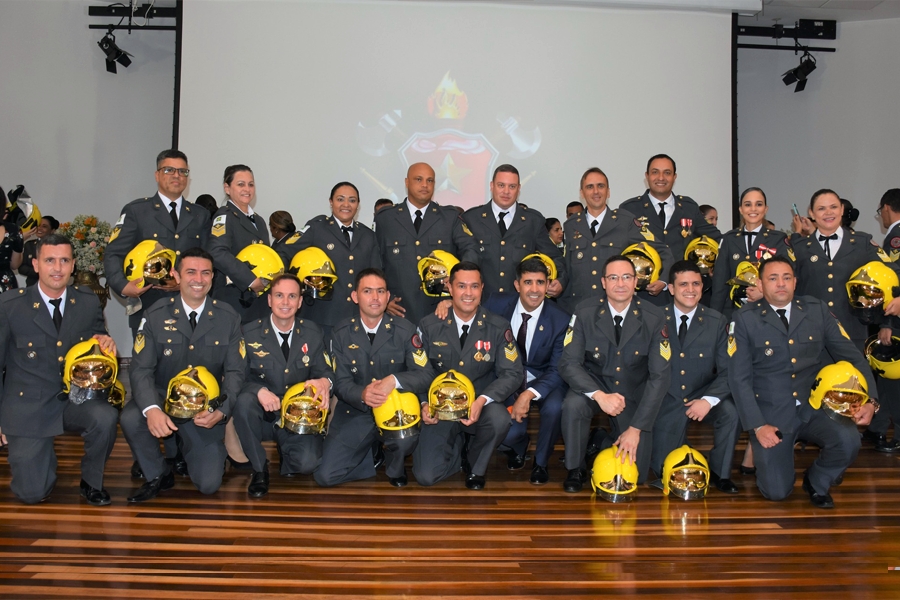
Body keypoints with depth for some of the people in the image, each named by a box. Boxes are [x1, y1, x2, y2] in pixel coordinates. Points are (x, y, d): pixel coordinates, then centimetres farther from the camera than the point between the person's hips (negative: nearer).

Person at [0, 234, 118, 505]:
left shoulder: (89, 302, 0)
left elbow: (98, 350, 13)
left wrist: (106, 344, -12)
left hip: (76, 400, 2)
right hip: (28, 406, -2)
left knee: (106, 417, -32)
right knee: (32, 493, -7)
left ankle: (91, 482, -3)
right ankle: (42, 455, 29)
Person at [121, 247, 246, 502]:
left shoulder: (228, 318, -2)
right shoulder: (156, 315, -4)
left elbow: (235, 372, -4)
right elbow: (141, 369, -10)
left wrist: (221, 411, -22)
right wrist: (152, 409, -30)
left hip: (206, 411, 0)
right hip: (163, 398, 1)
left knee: (209, 484, -12)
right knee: (130, 419, -33)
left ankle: (189, 448, 25)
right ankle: (158, 476, -3)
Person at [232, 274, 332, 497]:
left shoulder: (312, 333, 3)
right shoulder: (250, 333, -3)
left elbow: (324, 372, 2)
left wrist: (325, 382, -24)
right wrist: (260, 391, -29)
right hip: (264, 417, 0)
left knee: (308, 463, -26)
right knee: (244, 401, -34)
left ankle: (286, 453, 14)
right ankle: (259, 469, -13)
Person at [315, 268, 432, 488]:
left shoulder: (405, 330, -5)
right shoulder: (342, 333, -1)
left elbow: (424, 376, -11)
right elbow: (341, 383, -5)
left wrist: (394, 380, -31)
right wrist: (362, 395, -28)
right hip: (355, 412, 1)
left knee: (407, 434, -35)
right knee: (325, 475, -12)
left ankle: (394, 466, 2)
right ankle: (373, 455, 18)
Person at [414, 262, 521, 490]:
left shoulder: (499, 328, -5)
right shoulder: (429, 326, -3)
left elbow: (512, 373, -10)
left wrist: (482, 400, -27)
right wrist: (424, 404, -20)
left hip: (481, 408, 0)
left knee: (500, 419, -35)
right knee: (426, 476, -16)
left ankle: (475, 466, -1)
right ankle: (458, 450, 21)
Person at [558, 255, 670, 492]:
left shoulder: (654, 318, -13)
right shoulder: (585, 314, -12)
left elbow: (659, 375, -15)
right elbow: (569, 363, -17)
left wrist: (636, 428, -20)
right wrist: (599, 395, -35)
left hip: (634, 395, 1)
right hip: (595, 387, 0)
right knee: (572, 404, -35)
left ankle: (604, 444, 28)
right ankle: (575, 470, -7)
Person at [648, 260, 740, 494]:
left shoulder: (717, 322, -4)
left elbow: (727, 371, -8)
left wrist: (708, 400, -23)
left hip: (702, 397, 1)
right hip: (666, 402, -1)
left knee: (731, 413, -30)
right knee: (664, 471, -4)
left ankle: (719, 472, -6)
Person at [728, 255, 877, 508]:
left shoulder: (817, 310, 4)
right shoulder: (745, 319, -4)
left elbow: (851, 355, 4)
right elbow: (739, 378, -7)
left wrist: (869, 399, -11)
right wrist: (757, 426, -15)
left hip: (814, 408, 3)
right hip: (771, 414, -3)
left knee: (848, 440, -27)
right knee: (776, 491, -12)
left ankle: (816, 482, 5)